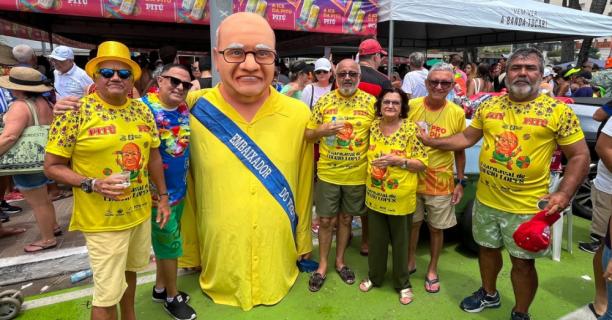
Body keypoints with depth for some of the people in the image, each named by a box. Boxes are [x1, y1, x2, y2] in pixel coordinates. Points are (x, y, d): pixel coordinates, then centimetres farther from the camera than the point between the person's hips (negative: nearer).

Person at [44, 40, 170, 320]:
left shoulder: (142, 110, 3)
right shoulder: (75, 111, -13)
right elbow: (52, 166, -9)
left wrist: (163, 196, 12)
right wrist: (92, 184, -24)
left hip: (141, 211, 5)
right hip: (103, 219, -5)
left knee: (129, 270, 24)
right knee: (107, 293, 3)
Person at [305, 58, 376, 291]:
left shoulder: (371, 102, -3)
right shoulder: (324, 101, -1)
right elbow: (308, 135, 3)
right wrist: (322, 130, -18)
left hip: (357, 175, 0)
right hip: (327, 173, 0)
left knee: (346, 219, 15)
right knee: (325, 220, 8)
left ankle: (340, 261, 35)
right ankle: (322, 265, 26)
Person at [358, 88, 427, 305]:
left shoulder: (411, 129, -12)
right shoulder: (373, 126, 1)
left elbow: (422, 164, -12)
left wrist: (398, 160, -23)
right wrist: (371, 171, 2)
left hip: (400, 197, -3)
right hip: (375, 196, 4)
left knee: (400, 242, 13)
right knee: (376, 239, 17)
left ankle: (403, 283, 32)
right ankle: (374, 276, 38)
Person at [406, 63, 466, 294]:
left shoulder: (457, 113, -7)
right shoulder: (412, 106, -8)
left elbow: (460, 150, 1)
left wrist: (461, 182, 1)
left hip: (440, 182, 0)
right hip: (411, 178, 1)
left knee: (436, 228, 13)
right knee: (413, 223, 16)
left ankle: (432, 270, 34)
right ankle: (410, 262, 38)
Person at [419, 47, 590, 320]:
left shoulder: (559, 111, -9)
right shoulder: (489, 105, 1)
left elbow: (579, 156, -6)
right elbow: (467, 137, 12)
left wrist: (564, 193, -19)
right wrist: (431, 142, 8)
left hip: (527, 206, -3)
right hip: (486, 199, 4)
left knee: (523, 263, 9)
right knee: (488, 248, 21)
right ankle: (489, 294, 47)